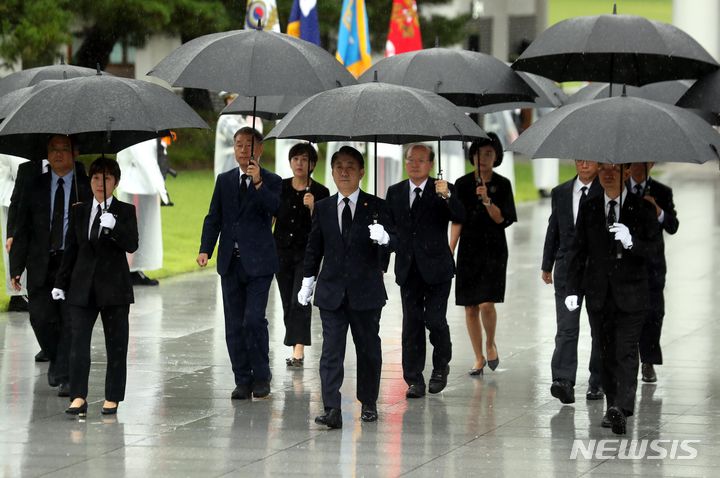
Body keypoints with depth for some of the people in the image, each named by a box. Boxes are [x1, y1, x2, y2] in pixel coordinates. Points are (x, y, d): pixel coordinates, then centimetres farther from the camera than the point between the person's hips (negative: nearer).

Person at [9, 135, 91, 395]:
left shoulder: (87, 186, 2)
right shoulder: (34, 185, 9)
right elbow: (21, 228, 8)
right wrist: (16, 267, 1)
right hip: (41, 264, 2)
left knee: (71, 320, -5)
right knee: (41, 316, -2)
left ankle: (66, 378, 2)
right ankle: (56, 359, 26)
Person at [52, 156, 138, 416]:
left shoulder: (125, 211, 1)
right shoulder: (79, 211, 10)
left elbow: (131, 245, -11)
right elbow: (71, 249, 14)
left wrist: (114, 226, -28)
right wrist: (60, 283, 10)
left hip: (114, 287, -2)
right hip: (83, 286, 2)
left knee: (116, 344, 2)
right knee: (79, 341, -7)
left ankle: (112, 398, 8)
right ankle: (78, 397, -7)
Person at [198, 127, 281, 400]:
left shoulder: (271, 182, 1)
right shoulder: (225, 181, 12)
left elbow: (274, 209, -16)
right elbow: (213, 218, 9)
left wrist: (258, 183, -27)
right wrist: (205, 250, -4)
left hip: (258, 262, -4)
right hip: (231, 262, 4)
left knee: (254, 319, -14)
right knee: (234, 325, 5)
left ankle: (261, 377, 0)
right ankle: (243, 380, 12)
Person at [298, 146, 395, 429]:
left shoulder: (375, 206, -1)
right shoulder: (323, 208, 8)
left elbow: (393, 240, -6)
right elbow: (314, 247, 15)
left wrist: (384, 237, -30)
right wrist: (307, 281, 13)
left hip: (366, 292, -1)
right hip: (331, 291, 1)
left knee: (368, 349, 10)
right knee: (331, 350, -7)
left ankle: (368, 403, 25)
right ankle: (332, 410, -13)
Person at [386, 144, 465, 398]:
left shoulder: (443, 190, -2)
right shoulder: (395, 192, 9)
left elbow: (460, 217, -17)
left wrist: (446, 196, -33)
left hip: (436, 267, -3)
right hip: (408, 269, 3)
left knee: (435, 319, -6)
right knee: (411, 323, 2)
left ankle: (441, 366, 19)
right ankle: (414, 380, 5)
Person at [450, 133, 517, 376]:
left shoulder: (502, 185, 1)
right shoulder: (463, 184, 5)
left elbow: (501, 219, -5)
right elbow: (457, 221, 2)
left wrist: (486, 200, -21)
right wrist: (450, 252, -6)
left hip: (493, 251, -2)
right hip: (469, 251, 2)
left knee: (487, 304, -15)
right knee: (470, 308, 3)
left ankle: (491, 344, 13)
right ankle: (479, 358, 15)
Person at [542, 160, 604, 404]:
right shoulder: (560, 193, 11)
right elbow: (553, 230, 17)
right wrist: (547, 265, 17)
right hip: (567, 269, 2)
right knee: (566, 328, -10)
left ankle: (597, 383, 19)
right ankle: (563, 381, -19)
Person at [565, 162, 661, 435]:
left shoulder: (642, 209, 0)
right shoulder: (589, 209, 8)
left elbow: (652, 250, -4)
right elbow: (578, 251, 8)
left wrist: (631, 242, -25)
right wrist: (572, 289, 0)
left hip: (630, 295, -3)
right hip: (599, 295, 3)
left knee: (626, 353, -11)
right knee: (607, 353, 8)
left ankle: (621, 408, -21)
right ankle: (613, 407, 16)